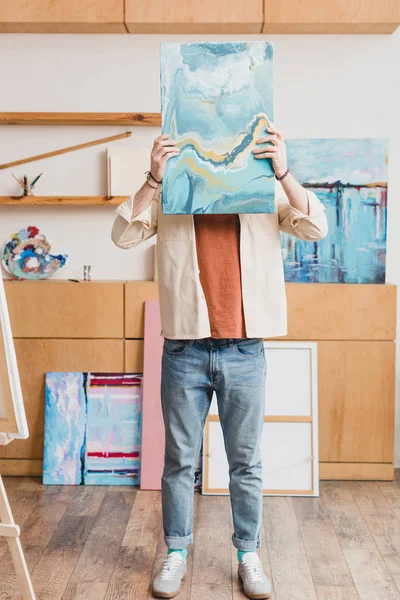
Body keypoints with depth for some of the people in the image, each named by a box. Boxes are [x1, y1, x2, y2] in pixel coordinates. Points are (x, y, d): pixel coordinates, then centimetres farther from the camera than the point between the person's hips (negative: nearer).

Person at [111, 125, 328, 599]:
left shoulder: (264, 190, 5)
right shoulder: (169, 192, 4)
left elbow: (315, 228, -7)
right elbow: (123, 236, -9)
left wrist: (283, 172, -19)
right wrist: (154, 178, -20)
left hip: (245, 351, 0)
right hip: (185, 350, 0)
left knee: (246, 462, 12)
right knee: (180, 461, 12)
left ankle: (249, 555, 30)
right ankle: (176, 552, 30)